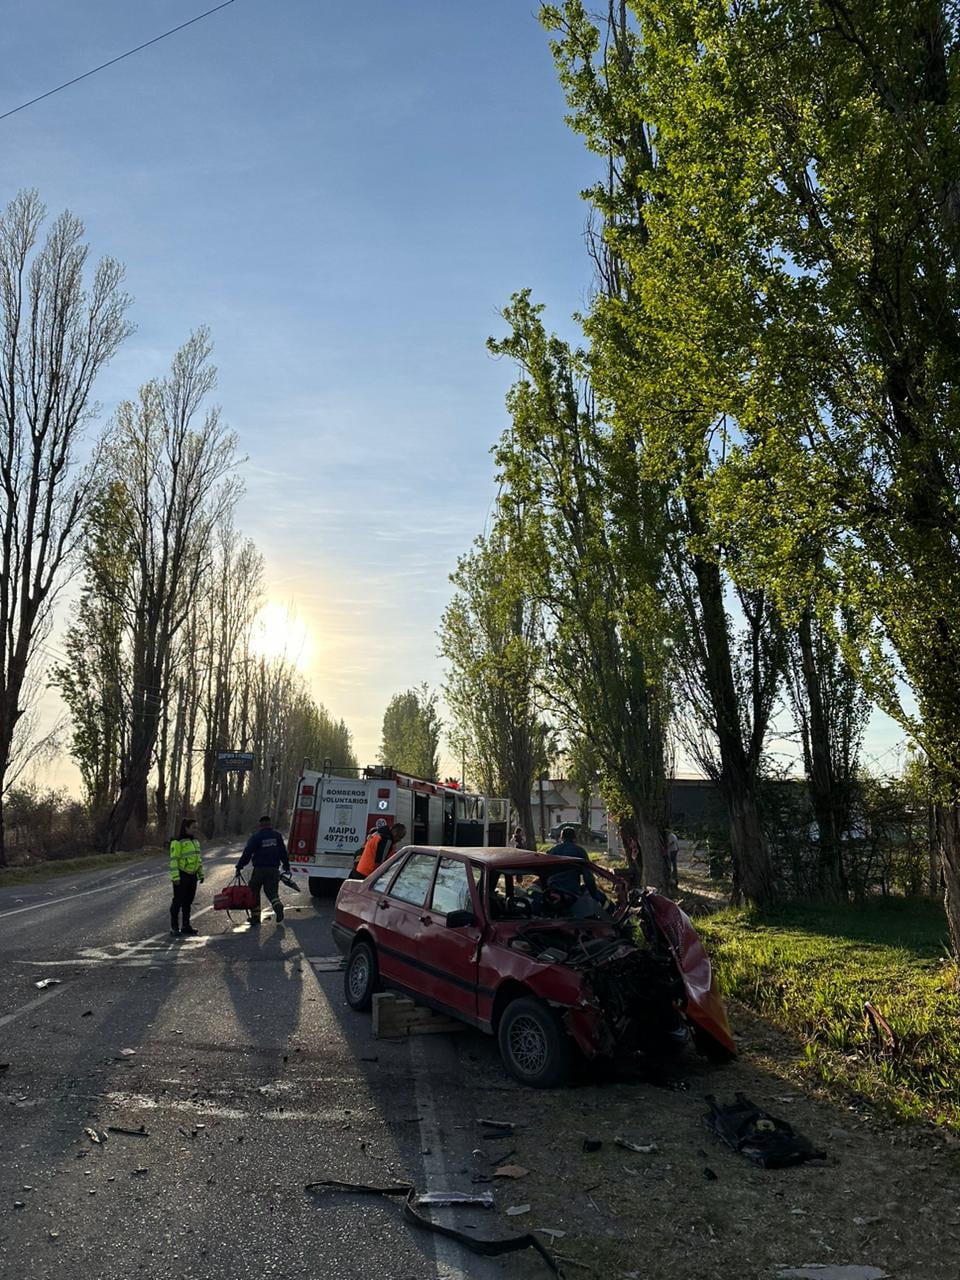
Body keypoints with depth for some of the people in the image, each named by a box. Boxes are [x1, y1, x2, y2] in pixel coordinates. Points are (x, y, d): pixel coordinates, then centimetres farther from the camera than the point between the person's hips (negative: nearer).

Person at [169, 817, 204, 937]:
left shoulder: (195, 841, 12)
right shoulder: (177, 842, -12)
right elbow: (173, 860, -16)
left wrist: (201, 874, 15)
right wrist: (175, 877, -21)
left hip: (192, 875, 7)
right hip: (181, 876, -7)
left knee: (188, 901, 12)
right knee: (178, 901, -3)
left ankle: (186, 926, 20)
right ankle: (174, 927, 3)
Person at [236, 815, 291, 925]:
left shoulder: (256, 837, -4)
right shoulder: (277, 836, 8)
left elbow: (247, 853, -9)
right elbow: (283, 853, 11)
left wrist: (239, 866, -5)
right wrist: (286, 867, 18)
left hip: (259, 869, -3)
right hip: (274, 869, 3)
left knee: (254, 892, 11)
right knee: (272, 891, 8)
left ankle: (255, 916, 12)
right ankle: (278, 906, -21)